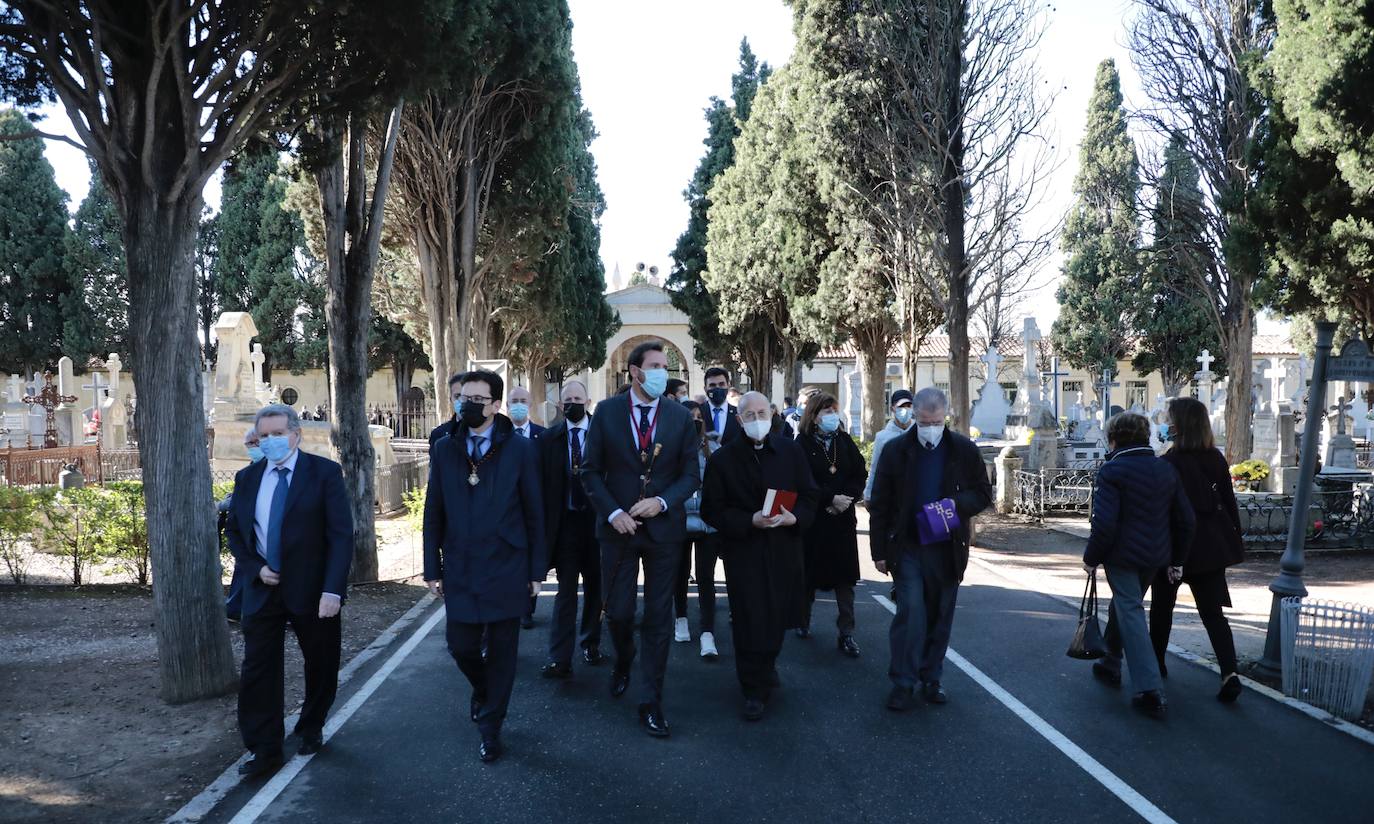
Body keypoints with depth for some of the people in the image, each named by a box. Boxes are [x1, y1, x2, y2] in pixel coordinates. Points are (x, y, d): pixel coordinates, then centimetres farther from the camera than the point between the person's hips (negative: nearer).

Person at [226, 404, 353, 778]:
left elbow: (341, 534, -11)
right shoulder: (247, 478, 6)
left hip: (313, 589, -3)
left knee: (321, 666, 11)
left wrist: (333, 589, -19)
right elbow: (234, 531, 13)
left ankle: (311, 729, 34)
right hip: (263, 588, 3)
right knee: (257, 670, 0)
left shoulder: (325, 472, -8)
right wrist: (255, 569, -5)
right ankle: (265, 750, 11)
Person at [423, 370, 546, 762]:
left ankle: (490, 727, 23)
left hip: (506, 569, -2)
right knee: (461, 647, 6)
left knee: (501, 652, 6)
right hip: (460, 570, 2)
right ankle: (483, 690, 39)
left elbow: (534, 513, -2)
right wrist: (432, 568, 3)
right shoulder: (445, 449, 3)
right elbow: (433, 513, 6)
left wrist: (537, 569, -2)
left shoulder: (521, 449, -4)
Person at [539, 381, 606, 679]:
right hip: (565, 521, 0)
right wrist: (546, 526, -5)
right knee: (566, 589, -1)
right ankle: (560, 658, -1)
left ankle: (591, 643, 29)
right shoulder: (549, 439, 2)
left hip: (596, 519, 0)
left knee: (595, 585, 12)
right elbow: (544, 484, 0)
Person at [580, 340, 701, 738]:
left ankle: (651, 702, 15)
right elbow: (591, 470, 0)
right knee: (617, 611, 7)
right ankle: (623, 664, 40)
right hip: (618, 526, 0)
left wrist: (661, 502, -14)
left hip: (663, 527, 1)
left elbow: (691, 474, 2)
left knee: (658, 617, 4)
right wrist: (612, 512, -11)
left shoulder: (680, 416, 0)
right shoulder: (607, 411, -1)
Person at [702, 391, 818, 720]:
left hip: (784, 548, 3)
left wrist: (795, 517, -13)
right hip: (744, 552, -3)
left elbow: (810, 495, 8)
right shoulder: (722, 458, -3)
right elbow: (711, 509, -4)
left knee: (777, 617, 11)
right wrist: (750, 521, -18)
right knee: (751, 622, -2)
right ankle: (755, 690, 13)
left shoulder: (790, 450, 5)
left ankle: (764, 671, 38)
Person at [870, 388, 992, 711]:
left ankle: (931, 678, 23)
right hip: (907, 548, -2)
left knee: (940, 616, 10)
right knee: (911, 612, -9)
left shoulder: (964, 450, 0)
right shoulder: (896, 450, -3)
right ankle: (903, 682, 2)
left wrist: (957, 504, -15)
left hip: (947, 549, 2)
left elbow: (983, 493, 7)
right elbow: (880, 505, 0)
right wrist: (880, 551, -2)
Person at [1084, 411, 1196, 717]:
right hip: (1155, 556, 7)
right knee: (1123, 606, 24)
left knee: (1130, 614, -4)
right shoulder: (1166, 469, 7)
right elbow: (1186, 519, 9)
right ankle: (1110, 663, 40)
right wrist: (1176, 558, 18)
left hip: (1122, 555, -7)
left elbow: (1104, 523, -20)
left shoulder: (1112, 470, -13)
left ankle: (1150, 690, -10)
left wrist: (1092, 557, -7)